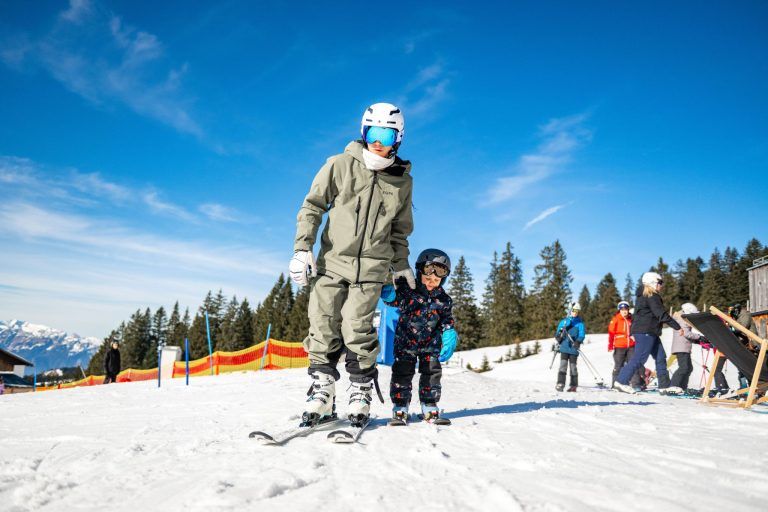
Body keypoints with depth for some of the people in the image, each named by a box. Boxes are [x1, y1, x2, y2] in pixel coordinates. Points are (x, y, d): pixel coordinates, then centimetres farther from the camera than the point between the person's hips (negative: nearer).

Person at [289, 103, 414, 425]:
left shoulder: (402, 181, 8)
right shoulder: (341, 165, 0)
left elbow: (400, 229, 19)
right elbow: (312, 207, 2)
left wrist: (401, 265, 17)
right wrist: (302, 248, -7)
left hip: (371, 266, 0)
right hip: (332, 261, 0)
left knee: (357, 329, -10)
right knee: (324, 329, -2)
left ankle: (361, 392, 4)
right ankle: (322, 393, 8)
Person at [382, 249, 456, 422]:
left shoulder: (444, 300, -3)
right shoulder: (408, 290, -13)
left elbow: (447, 322, 4)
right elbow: (393, 298, -22)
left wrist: (449, 336, -12)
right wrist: (388, 292, -44)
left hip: (430, 343, 3)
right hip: (405, 341, -2)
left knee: (432, 371, 2)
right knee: (402, 372, -3)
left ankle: (429, 406, 17)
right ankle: (400, 406, 7)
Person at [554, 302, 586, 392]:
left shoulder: (580, 323, 5)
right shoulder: (563, 321, 11)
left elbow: (581, 335, -3)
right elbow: (557, 332, 15)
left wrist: (578, 342, -21)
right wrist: (558, 336, -7)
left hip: (573, 349, -1)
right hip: (564, 348, 1)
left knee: (573, 367, 5)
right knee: (563, 365, -10)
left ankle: (573, 386, 14)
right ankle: (560, 384, -13)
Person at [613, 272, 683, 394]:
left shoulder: (642, 296, 19)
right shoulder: (652, 296, -12)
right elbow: (661, 314, -18)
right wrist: (677, 327, -14)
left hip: (649, 333, 10)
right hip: (646, 332, -10)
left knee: (660, 357, 11)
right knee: (639, 358, -10)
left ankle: (664, 385, 13)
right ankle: (621, 381, -9)